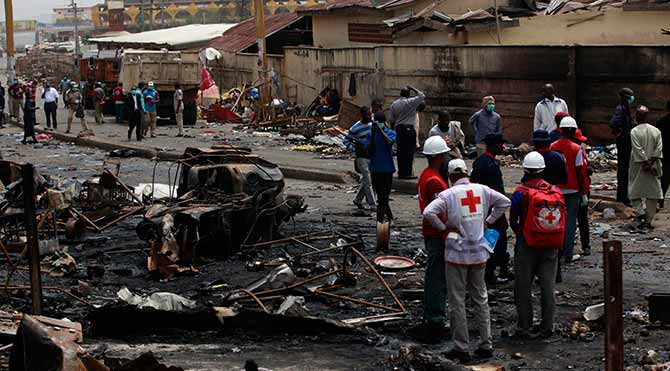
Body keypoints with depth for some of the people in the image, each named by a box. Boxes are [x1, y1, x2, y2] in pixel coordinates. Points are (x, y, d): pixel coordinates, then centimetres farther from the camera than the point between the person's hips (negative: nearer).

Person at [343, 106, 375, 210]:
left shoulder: (373, 122, 0)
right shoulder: (355, 128, -15)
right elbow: (346, 140, -6)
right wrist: (354, 151, -14)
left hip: (372, 155, 6)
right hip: (362, 157, -6)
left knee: (365, 179, 12)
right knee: (367, 181, -7)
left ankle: (358, 200, 28)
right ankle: (372, 205, -5)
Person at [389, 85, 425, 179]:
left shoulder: (394, 104, 9)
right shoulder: (411, 102, -6)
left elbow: (391, 119, 10)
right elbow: (422, 96, 0)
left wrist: (394, 130, 19)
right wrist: (413, 89, 9)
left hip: (398, 128, 5)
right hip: (409, 128, -5)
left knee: (400, 151, 8)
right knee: (409, 151, -4)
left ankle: (401, 172, 10)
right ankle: (407, 173, -8)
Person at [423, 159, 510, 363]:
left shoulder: (448, 194, -12)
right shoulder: (482, 190, 1)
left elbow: (428, 212, -24)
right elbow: (504, 202, 10)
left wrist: (444, 227, -9)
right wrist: (487, 221, 12)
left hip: (457, 254, -4)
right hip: (479, 252, 4)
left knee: (457, 302, 4)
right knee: (481, 299, 15)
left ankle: (462, 348, 5)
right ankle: (486, 344, 18)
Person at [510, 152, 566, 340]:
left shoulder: (521, 193, -12)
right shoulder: (556, 192, -1)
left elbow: (513, 222, -4)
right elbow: (562, 220, 6)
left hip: (527, 246, -3)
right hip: (551, 247, 4)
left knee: (523, 288, 7)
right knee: (548, 287, 12)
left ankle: (523, 328, 9)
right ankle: (547, 327, 16)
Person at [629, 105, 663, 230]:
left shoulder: (634, 131, -10)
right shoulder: (656, 131, 1)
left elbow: (638, 150, -16)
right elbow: (658, 150, -6)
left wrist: (646, 164, -12)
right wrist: (651, 163, -8)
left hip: (638, 168, -3)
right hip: (653, 168, 3)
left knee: (635, 193, 10)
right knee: (653, 195, 9)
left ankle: (641, 213, -11)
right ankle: (648, 221, 10)